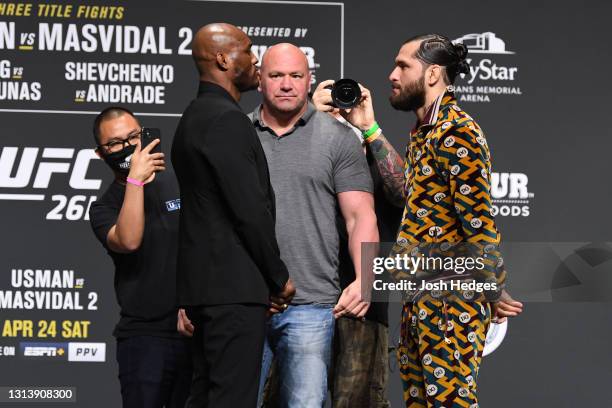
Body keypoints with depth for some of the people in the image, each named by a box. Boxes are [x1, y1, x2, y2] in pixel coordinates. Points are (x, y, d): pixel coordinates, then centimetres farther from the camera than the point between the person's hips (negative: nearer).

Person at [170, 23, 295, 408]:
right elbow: (251, 210, -18)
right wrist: (279, 277, -5)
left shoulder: (195, 117, 18)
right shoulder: (228, 120, -13)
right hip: (234, 285, -10)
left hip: (205, 280, 10)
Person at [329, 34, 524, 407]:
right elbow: (409, 192, 10)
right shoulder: (426, 131, 15)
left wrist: (497, 296, -13)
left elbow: (480, 223, -17)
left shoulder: (455, 131, -16)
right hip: (420, 302, 10)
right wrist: (370, 130, 11)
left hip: (451, 303, -10)